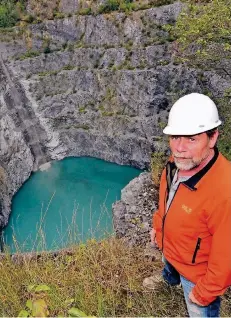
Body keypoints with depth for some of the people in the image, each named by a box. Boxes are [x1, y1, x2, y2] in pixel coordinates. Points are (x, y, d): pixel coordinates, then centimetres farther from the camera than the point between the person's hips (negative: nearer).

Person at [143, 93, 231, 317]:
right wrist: (158, 225, 14)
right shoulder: (178, 162, -20)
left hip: (197, 271, -6)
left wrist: (204, 292, -16)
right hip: (169, 247, 7)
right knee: (169, 267, 39)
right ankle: (168, 280, 76)